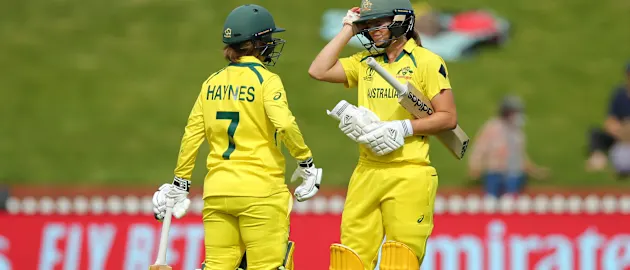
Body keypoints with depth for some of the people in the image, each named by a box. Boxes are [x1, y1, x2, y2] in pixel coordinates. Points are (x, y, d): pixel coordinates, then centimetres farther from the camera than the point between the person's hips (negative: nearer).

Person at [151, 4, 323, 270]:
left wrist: (180, 184, 15)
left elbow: (192, 135, 9)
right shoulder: (266, 80, -5)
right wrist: (306, 162, -5)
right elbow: (285, 124, -18)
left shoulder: (212, 82, 11)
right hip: (259, 190, -5)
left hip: (217, 191, 5)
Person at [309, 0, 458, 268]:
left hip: (408, 175, -5)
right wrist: (348, 31, 7)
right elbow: (319, 71, 4)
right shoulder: (365, 62, 15)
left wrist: (403, 128, -16)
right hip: (367, 173, 6)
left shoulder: (427, 62, -2)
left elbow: (448, 117, -5)